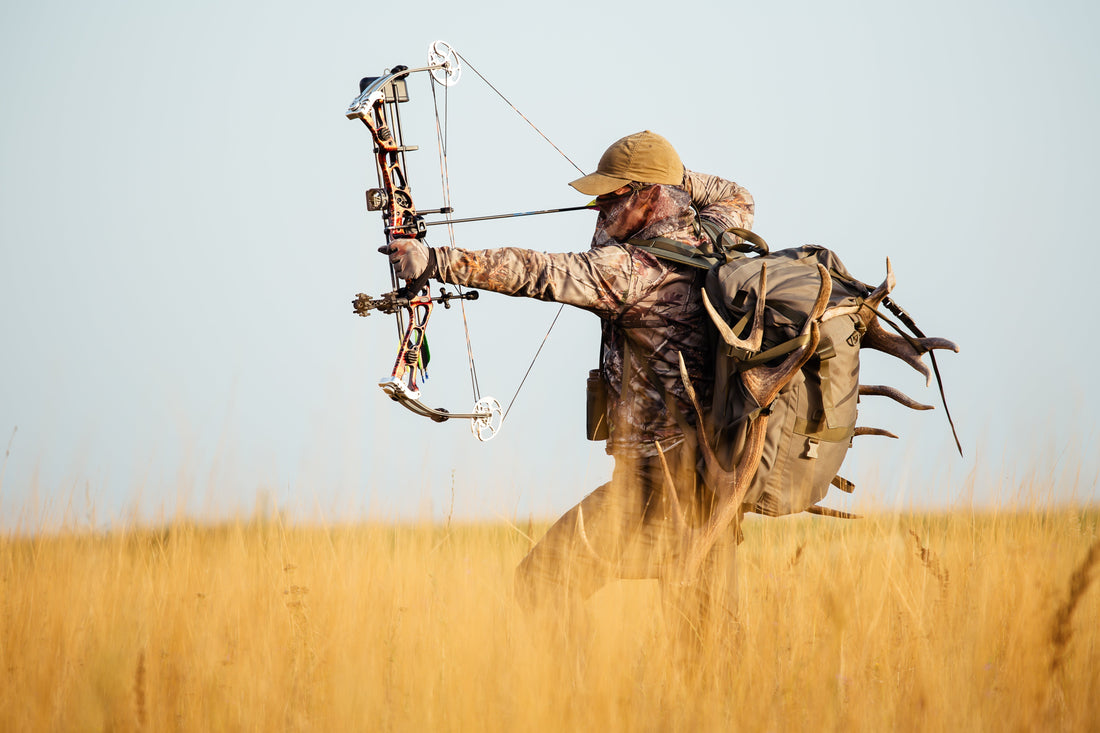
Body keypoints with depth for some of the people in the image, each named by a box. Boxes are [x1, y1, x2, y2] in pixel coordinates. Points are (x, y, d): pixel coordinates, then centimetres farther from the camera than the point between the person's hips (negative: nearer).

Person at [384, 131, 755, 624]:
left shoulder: (635, 270, -15)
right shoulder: (710, 245, 9)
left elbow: (534, 272, -23)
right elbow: (737, 200, 33)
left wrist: (433, 261, -25)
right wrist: (675, 176, 22)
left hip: (655, 484, -9)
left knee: (541, 586, -4)